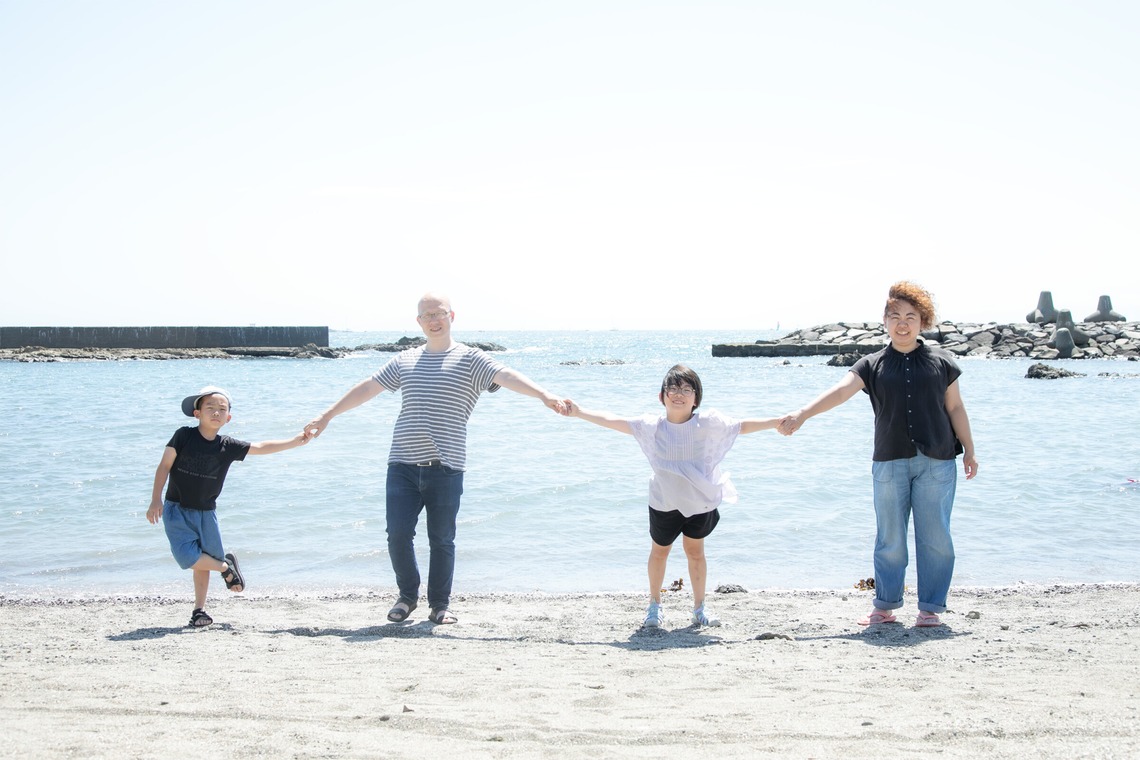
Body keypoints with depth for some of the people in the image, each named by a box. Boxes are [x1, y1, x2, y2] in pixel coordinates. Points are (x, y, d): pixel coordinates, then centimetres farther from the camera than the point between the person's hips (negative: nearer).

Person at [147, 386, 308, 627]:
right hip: (177, 510, -3)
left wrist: (294, 442, -4)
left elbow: (261, 447, 2)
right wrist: (156, 499, -13)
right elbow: (165, 466, -7)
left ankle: (199, 610, 22)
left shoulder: (227, 446, -3)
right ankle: (226, 566, 7)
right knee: (188, 557, -19)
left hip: (206, 512, 3)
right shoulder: (183, 436, -11)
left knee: (203, 562, 8)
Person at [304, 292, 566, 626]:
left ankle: (440, 604, 19)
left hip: (446, 468, -3)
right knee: (398, 535, -2)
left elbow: (505, 376, -13)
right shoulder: (405, 360, 16)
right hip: (403, 465, 3)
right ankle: (407, 595, 20)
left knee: (442, 539, 3)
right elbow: (368, 388, 24)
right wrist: (327, 416, 28)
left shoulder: (469, 359, 3)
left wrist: (544, 395, -29)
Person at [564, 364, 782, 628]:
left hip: (701, 501, -1)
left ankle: (699, 608, 26)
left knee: (695, 551, 11)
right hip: (664, 503, 1)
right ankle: (654, 604, 33)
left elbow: (742, 426, -5)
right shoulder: (652, 426, -10)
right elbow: (613, 421, -9)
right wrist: (579, 412, -13)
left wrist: (780, 421, -10)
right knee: (659, 551, 15)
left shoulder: (708, 423, -11)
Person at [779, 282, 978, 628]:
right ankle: (885, 606, 16)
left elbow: (955, 408, 10)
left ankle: (931, 607, 11)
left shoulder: (941, 361, 7)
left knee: (935, 537, 0)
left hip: (937, 462, 0)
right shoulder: (873, 365, 6)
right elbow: (840, 391, -8)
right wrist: (802, 414, -22)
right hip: (890, 462, 1)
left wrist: (969, 451, 9)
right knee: (889, 538, 5)